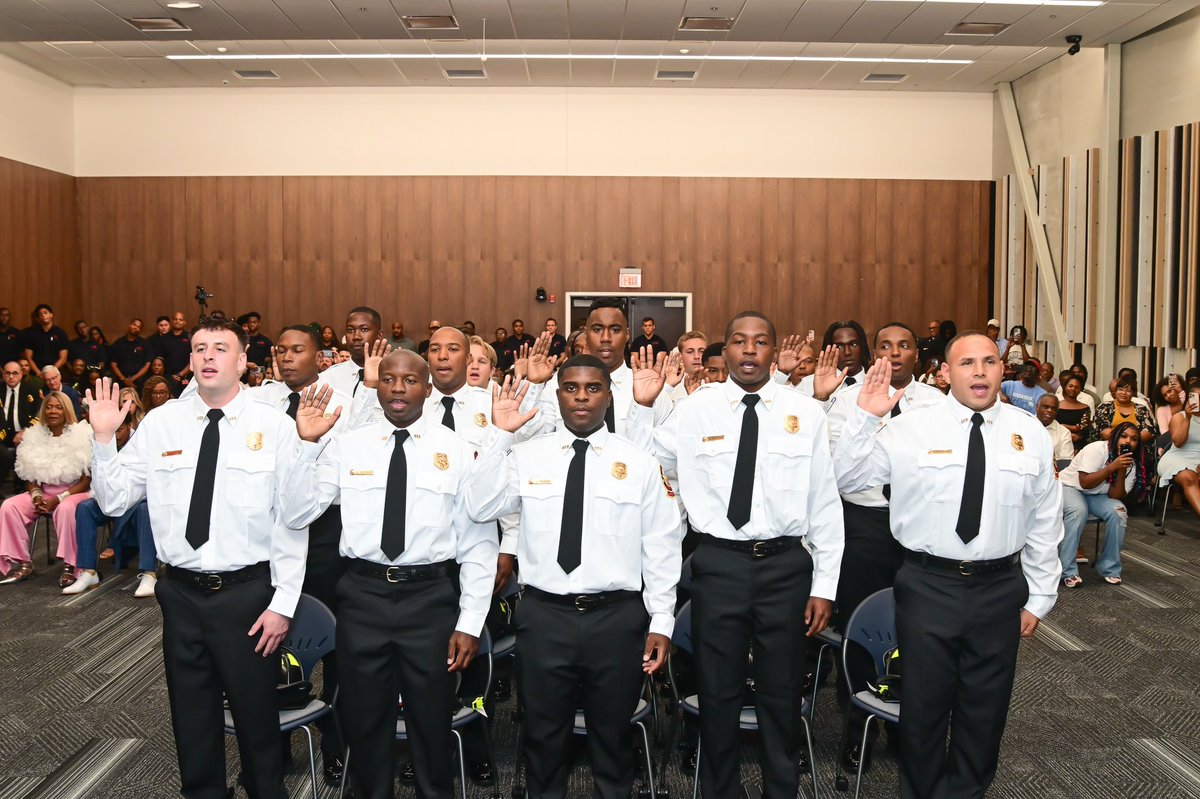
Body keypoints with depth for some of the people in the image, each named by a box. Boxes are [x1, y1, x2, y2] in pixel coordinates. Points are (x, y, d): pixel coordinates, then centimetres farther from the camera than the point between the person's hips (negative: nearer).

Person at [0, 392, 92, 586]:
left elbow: (87, 479, -8)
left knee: (65, 509, -38)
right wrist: (36, 495, -10)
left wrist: (58, 499, -18)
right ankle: (21, 563, -11)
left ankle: (70, 566, -27)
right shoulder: (34, 436, 7)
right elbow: (30, 476, 12)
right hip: (44, 493, 5)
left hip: (74, 492, -5)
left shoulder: (81, 436, -6)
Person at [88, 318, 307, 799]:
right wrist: (103, 438, -8)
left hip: (247, 593, -2)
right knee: (192, 717, 17)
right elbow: (113, 502, 5)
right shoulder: (159, 423, 2)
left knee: (257, 716, 12)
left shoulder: (274, 426, -7)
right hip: (181, 593, 3)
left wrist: (283, 603, -9)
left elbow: (292, 520, -7)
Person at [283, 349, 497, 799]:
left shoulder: (457, 452, -2)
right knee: (363, 719, 16)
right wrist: (307, 443, -14)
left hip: (430, 596, -1)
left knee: (431, 721, 15)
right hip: (363, 594, 1)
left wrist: (470, 623, -5)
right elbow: (294, 515, -3)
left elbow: (479, 543, -2)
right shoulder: (346, 446, 1)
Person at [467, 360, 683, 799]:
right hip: (544, 615, 1)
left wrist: (661, 620, -3)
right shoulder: (527, 455, 2)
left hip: (618, 618, 0)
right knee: (543, 735, 16)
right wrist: (500, 436, -15)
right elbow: (481, 508, -9)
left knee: (613, 735, 17)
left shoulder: (640, 462, 0)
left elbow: (662, 545, 0)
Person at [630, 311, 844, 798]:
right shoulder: (695, 409, 0)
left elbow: (825, 502, 2)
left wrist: (825, 585, 0)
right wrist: (642, 408, -7)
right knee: (718, 693, 14)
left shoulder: (806, 413, 1)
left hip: (786, 565, 0)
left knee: (782, 694, 15)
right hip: (718, 563, 0)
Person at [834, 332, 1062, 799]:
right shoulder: (910, 429, -6)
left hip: (1000, 590, 2)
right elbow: (843, 479, -7)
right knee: (924, 704, 11)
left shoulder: (1031, 435, 2)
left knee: (985, 708, 16)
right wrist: (865, 417, -19)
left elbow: (1044, 525, 7)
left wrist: (1038, 599, 8)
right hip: (927, 586, -2)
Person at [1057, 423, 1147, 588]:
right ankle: (1067, 571, -32)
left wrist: (1122, 471, -24)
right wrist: (1112, 467, -32)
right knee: (1078, 511, -36)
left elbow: (1116, 495, -12)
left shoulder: (1131, 463, -3)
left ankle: (1109, 568, -11)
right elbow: (1085, 482, -28)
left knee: (1119, 512, -24)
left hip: (1097, 495, 5)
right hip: (1070, 486, -5)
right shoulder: (1097, 449, -20)